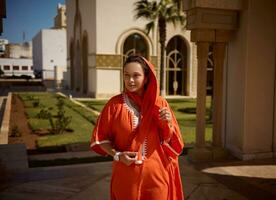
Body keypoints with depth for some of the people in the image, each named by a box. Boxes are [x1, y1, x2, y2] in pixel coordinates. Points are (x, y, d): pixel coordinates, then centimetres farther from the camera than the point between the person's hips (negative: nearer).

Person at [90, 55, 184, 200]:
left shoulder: (160, 104, -2)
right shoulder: (115, 104, -6)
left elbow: (170, 140, 3)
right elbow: (101, 137, 1)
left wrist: (168, 123, -16)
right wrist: (117, 155, -13)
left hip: (156, 174, 1)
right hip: (126, 175, -1)